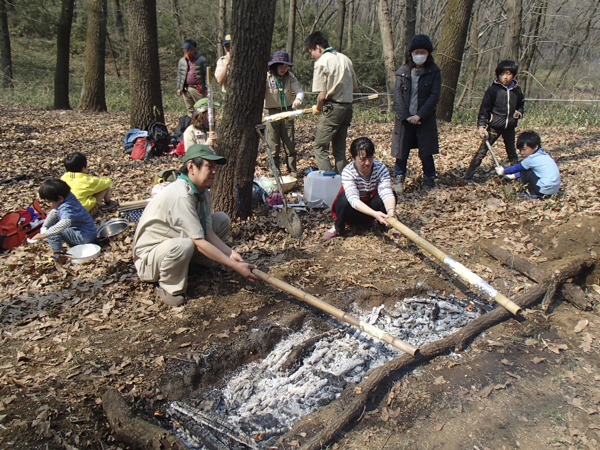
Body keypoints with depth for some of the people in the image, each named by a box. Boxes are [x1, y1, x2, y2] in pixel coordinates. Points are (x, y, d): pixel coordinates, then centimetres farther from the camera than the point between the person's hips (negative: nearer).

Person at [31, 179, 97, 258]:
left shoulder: (67, 207, -29)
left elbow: (65, 223, -46)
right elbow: (53, 213, 15)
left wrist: (45, 234, -48)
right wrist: (44, 227, 4)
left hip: (85, 236, -11)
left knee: (54, 230, -20)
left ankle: (57, 253, -12)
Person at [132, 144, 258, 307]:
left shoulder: (203, 191, -4)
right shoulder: (181, 196, -32)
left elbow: (208, 232, -5)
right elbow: (200, 242, -33)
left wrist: (231, 254, -21)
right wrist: (235, 266, -31)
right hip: (149, 255, -8)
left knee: (223, 220, 0)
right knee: (184, 245, -41)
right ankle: (169, 287, -13)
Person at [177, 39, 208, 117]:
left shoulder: (201, 59, 2)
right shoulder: (182, 61, 14)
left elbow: (206, 74, 1)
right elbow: (179, 75, 18)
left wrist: (205, 88, -5)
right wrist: (178, 88, 11)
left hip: (197, 88, -4)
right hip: (185, 89, 4)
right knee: (189, 109, 8)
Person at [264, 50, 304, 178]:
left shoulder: (290, 77, 2)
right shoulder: (266, 77, -7)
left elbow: (299, 91, -7)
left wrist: (298, 98, -32)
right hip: (271, 113, -2)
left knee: (290, 144, 4)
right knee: (273, 146, 1)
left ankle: (293, 172, 15)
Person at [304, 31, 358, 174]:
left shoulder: (322, 62, -9)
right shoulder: (345, 59, 12)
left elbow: (322, 95, -13)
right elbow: (355, 88, 15)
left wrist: (318, 108, 4)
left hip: (333, 108, -8)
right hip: (348, 107, 8)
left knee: (320, 148, -2)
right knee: (340, 149, 14)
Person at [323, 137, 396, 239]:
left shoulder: (381, 168, -20)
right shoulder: (348, 172, -29)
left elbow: (386, 192, -33)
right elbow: (353, 199, -42)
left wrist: (391, 210, -55)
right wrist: (374, 213, -56)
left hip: (371, 204, 2)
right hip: (352, 208, -2)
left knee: (393, 195, -27)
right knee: (344, 199, -38)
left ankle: (384, 223, 0)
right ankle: (338, 228, -10)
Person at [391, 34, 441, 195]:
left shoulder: (434, 72, 1)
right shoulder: (403, 71, 5)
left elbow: (434, 95, -5)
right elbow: (397, 95, -1)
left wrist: (420, 115, -15)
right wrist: (406, 116, -12)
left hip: (426, 119, -1)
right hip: (405, 119, 1)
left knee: (426, 153, 1)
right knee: (401, 152, 3)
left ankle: (429, 181, 16)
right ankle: (398, 180, 19)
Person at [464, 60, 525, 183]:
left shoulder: (517, 90, 4)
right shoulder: (493, 89, -9)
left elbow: (521, 104, 20)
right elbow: (484, 108, -10)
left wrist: (519, 113, -2)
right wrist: (481, 125, -19)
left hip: (510, 127, 4)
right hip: (494, 127, -4)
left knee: (512, 152, 19)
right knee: (482, 151, -8)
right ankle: (468, 177, -7)